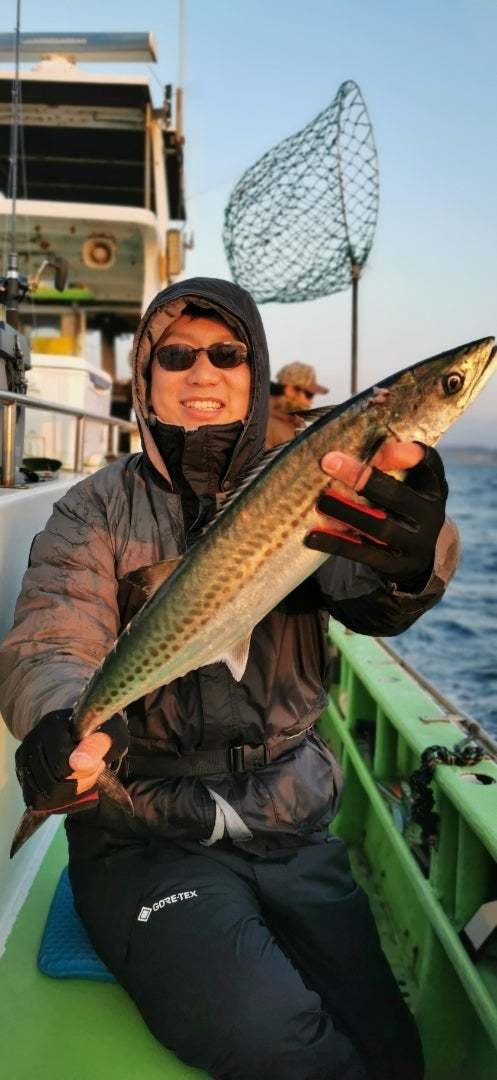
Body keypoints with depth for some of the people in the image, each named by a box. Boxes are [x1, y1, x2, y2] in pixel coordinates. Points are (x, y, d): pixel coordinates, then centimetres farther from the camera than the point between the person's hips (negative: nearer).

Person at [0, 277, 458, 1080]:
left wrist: (412, 556, -43)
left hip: (294, 832, 3)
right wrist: (65, 725, -39)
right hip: (145, 840, -2)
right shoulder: (98, 510, 0)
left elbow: (374, 600, -17)